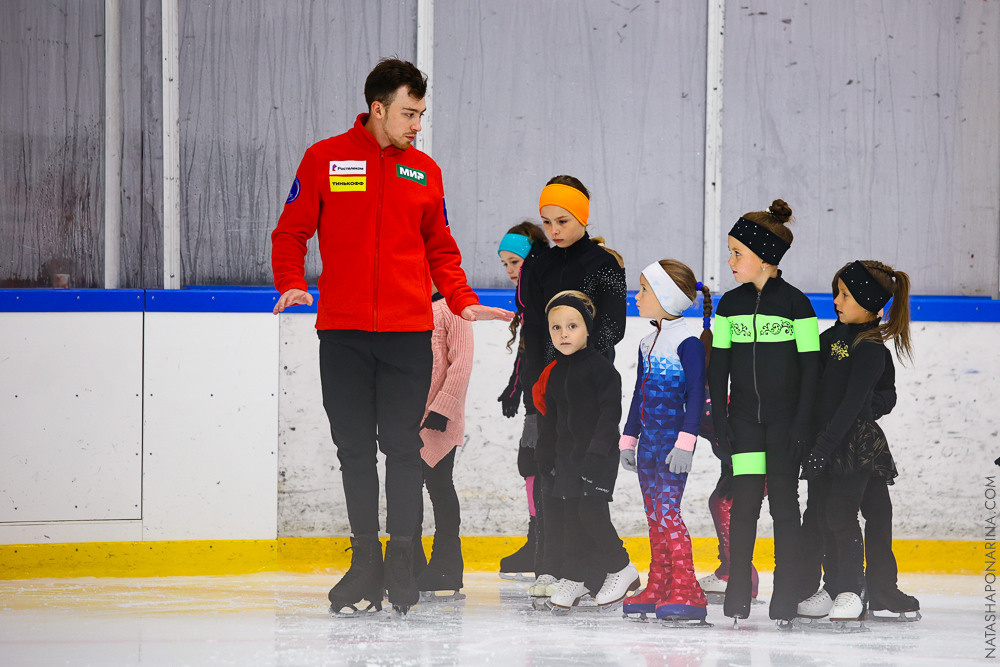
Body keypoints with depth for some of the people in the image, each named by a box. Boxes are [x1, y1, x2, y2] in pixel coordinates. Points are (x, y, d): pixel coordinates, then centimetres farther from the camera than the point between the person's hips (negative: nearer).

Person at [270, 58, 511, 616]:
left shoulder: (425, 172, 12)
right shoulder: (325, 160, 5)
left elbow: (440, 250, 18)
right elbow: (292, 232, 7)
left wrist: (463, 302, 4)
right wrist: (291, 284, -10)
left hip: (409, 333, 1)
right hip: (343, 331, -1)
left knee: (403, 447, -2)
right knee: (355, 450, 3)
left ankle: (403, 564, 4)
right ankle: (366, 565, 10)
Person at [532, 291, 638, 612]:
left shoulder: (600, 367, -10)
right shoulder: (554, 373, 12)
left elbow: (611, 412, -14)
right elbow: (550, 418, 20)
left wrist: (597, 452, -19)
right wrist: (546, 456, 16)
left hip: (599, 455, -7)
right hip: (567, 454, 7)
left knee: (592, 512, -15)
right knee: (570, 514, 6)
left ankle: (621, 569, 1)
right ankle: (573, 578, 14)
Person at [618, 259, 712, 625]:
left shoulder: (688, 343, -11)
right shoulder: (648, 344, 16)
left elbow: (696, 394, -15)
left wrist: (686, 441, -21)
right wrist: (628, 438, 22)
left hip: (673, 442, -9)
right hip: (649, 442, 9)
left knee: (667, 510, -15)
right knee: (655, 516, 10)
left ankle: (687, 591, -18)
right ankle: (659, 588, 15)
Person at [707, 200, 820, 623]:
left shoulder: (795, 303, -5)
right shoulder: (729, 304, 6)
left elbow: (810, 365, -5)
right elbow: (718, 364, 9)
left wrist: (801, 424, -9)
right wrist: (719, 420, 2)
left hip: (784, 417, -3)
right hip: (744, 416, 3)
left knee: (784, 503, 1)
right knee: (744, 502, -3)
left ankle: (785, 596, 6)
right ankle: (737, 596, 2)